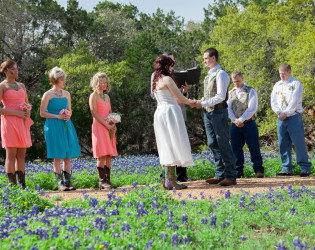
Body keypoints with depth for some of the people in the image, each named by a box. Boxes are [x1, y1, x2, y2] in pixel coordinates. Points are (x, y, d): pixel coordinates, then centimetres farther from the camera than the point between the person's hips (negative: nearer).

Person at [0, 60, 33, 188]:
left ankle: (22, 185, 7)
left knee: (21, 154, 5)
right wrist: (17, 113, -15)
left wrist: (28, 112, 0)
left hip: (22, 123, 6)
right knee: (11, 155, -6)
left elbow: (27, 104, 24)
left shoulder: (21, 86, 17)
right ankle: (12, 185, -5)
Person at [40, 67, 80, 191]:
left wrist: (68, 115, -1)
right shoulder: (48, 95, -3)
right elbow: (42, 113, -4)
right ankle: (60, 183, -1)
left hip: (66, 126, 5)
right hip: (53, 126, -5)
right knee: (57, 156, -5)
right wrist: (57, 116, -13)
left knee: (68, 154, 2)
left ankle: (68, 182, 6)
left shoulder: (67, 94, 13)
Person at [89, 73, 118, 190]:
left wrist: (114, 125, 3)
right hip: (99, 127, -7)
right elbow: (94, 113, -10)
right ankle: (102, 181, -8)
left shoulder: (107, 97, 20)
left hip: (109, 128, 7)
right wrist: (106, 125, -16)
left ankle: (107, 180, 4)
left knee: (109, 156, 3)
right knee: (102, 156, -10)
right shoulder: (94, 96, -2)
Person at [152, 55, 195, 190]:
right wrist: (191, 101, 9)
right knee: (173, 146, -8)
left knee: (166, 148, 11)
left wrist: (186, 101, 25)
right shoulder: (167, 79, -10)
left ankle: (166, 180, 12)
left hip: (159, 113, 9)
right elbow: (180, 98, -8)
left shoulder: (155, 81, 16)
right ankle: (171, 181, -12)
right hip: (170, 112, -9)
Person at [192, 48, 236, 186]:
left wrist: (203, 104, -19)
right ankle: (220, 175, 13)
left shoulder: (221, 74, -10)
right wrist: (199, 102, 3)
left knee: (223, 144, -6)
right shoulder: (208, 75, 17)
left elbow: (220, 96, -18)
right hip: (208, 113, 9)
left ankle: (230, 176, -2)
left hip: (218, 112, -9)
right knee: (213, 144, 8)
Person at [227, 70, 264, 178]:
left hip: (249, 123, -4)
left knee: (254, 147, -3)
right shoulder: (231, 93, 13)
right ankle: (238, 171, 11)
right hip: (235, 125, 4)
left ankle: (258, 170, 4)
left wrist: (241, 119, -13)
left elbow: (252, 108, -9)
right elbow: (228, 108, 7)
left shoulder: (250, 91, 0)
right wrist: (235, 120, -9)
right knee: (236, 148, 4)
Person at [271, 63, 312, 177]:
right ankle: (287, 168, 10)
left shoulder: (296, 83, -1)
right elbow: (273, 101, 9)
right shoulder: (277, 85, 16)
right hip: (281, 118, 6)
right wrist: (279, 112, -8)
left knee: (299, 143, -7)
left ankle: (305, 168, -1)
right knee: (283, 144, 4)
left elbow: (294, 101, -10)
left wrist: (286, 114, -13)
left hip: (294, 117, -5)